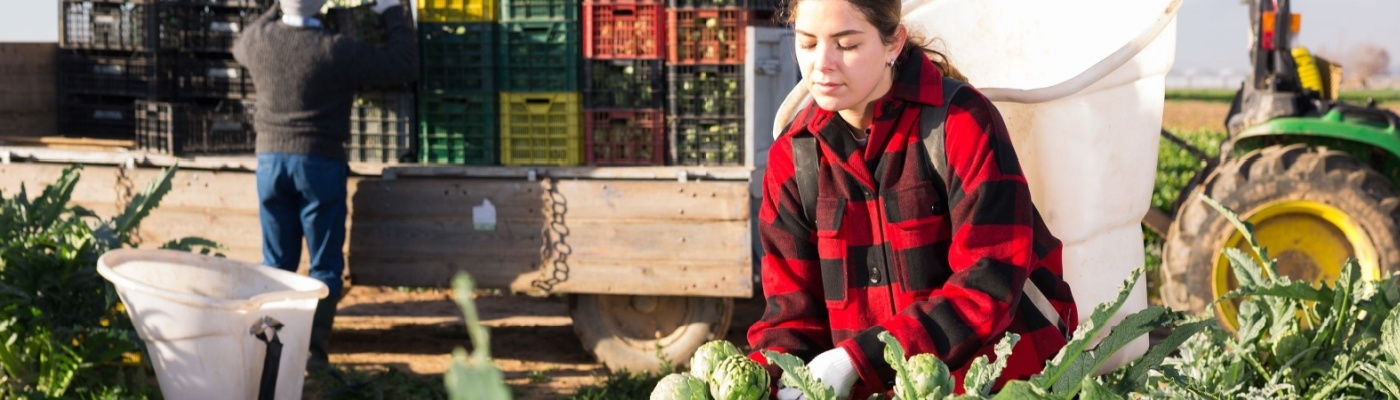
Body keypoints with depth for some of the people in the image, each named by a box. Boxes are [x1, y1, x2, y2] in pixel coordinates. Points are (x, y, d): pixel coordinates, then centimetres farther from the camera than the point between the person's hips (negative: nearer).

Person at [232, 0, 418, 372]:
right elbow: (405, 66, -9)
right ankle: (314, 350, -2)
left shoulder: (259, 40, -1)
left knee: (276, 263, 12)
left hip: (270, 159, 4)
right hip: (320, 163, -4)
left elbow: (239, 46, 26)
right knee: (325, 264, 3)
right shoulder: (337, 50, -14)